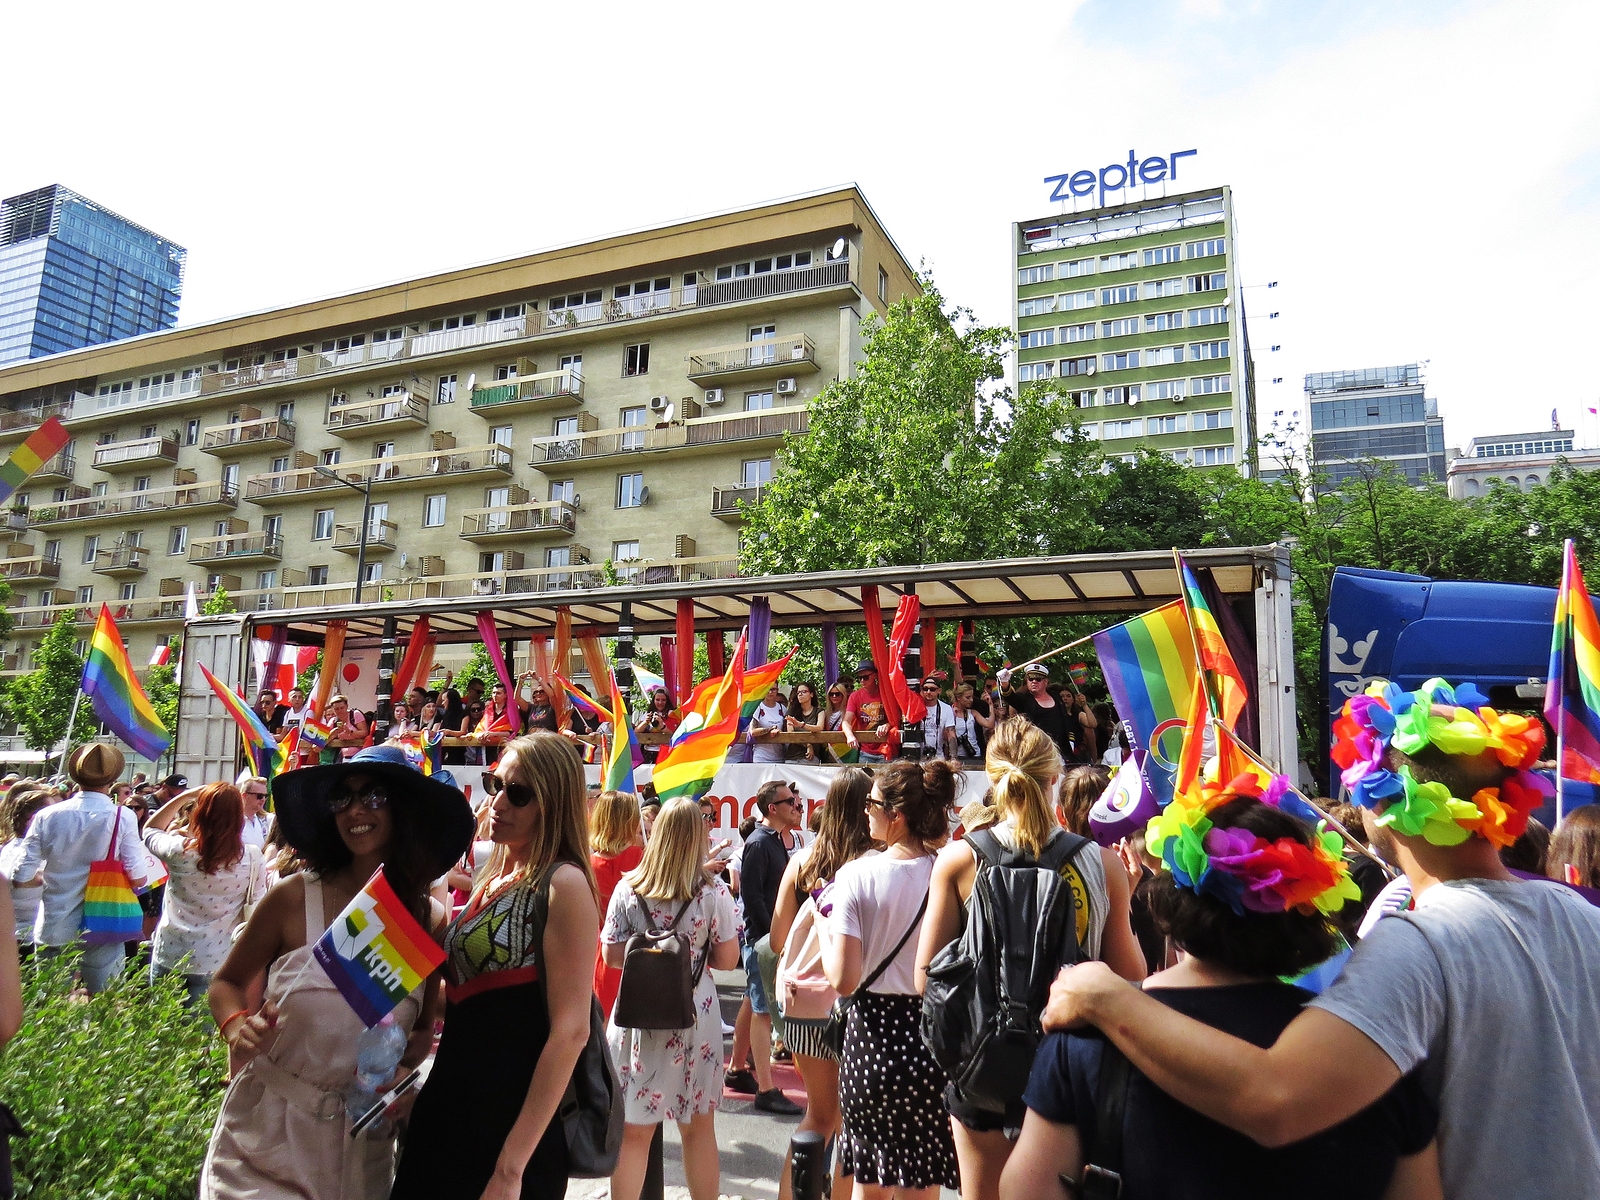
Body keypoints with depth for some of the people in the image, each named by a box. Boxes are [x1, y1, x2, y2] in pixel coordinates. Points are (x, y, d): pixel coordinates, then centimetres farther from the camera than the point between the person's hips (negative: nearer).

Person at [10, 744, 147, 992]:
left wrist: (49, 876, 17)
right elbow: (138, 879, -11)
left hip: (54, 930, 2)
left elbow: (21, 877, -3)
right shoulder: (123, 818, -12)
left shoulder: (47, 816, -6)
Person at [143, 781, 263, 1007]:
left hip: (169, 956, 1)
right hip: (215, 963, 0)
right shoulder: (253, 859, -16)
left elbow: (150, 830, 8)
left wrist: (183, 797, 5)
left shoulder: (179, 850, -15)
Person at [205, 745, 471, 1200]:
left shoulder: (430, 921, -5)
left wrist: (404, 1059, -13)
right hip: (267, 1132, -2)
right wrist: (237, 1028, -17)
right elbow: (227, 982, 2)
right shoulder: (294, 897, -13)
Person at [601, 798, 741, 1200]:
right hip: (693, 1017, -1)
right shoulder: (713, 892, -10)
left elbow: (611, 955, 0)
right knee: (699, 1126, 15)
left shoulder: (628, 887, -5)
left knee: (632, 1131, 12)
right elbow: (727, 960, -3)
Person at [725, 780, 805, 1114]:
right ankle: (766, 1090, -2)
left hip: (772, 936, 9)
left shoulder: (777, 840, 12)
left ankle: (736, 1071, 29)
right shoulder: (758, 843, -16)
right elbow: (751, 895, -20)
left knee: (753, 1004, 17)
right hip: (761, 937, -9)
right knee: (764, 1011, -6)